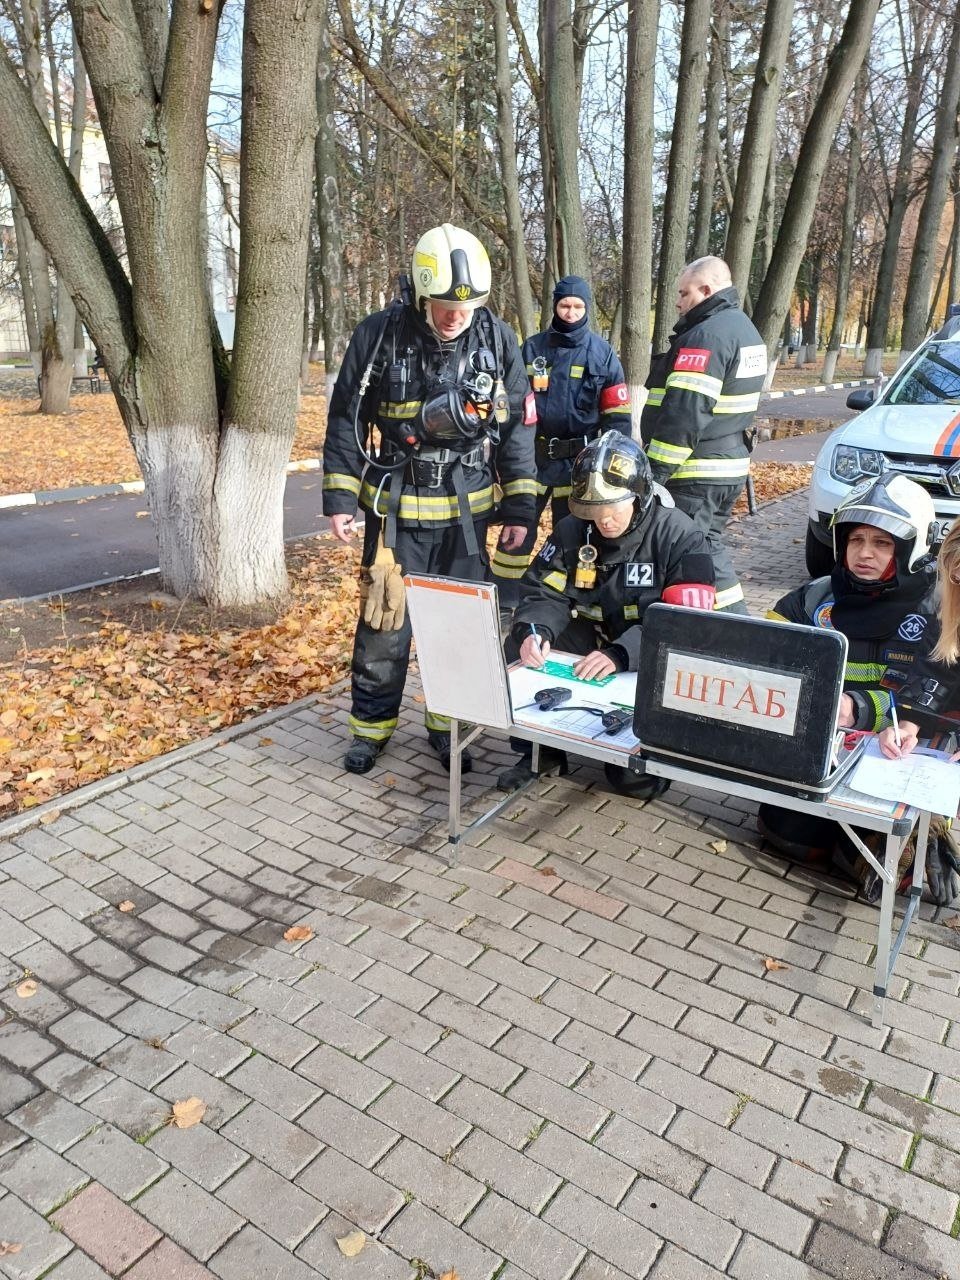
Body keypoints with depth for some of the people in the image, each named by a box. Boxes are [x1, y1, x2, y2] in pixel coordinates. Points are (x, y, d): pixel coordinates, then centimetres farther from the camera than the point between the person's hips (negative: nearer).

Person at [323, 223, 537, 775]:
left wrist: (519, 509, 1)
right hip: (396, 507, -1)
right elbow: (347, 420, 0)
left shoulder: (498, 340, -2)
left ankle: (448, 724, 26)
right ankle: (371, 726, 21)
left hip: (467, 511, 2)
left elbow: (517, 429, 4)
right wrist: (340, 499, -4)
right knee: (384, 624, 2)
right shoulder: (380, 334, -7)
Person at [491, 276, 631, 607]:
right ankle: (502, 599, 12)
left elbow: (617, 414, 1)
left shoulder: (603, 353, 0)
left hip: (578, 461, 0)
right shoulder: (532, 348, 3)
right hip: (531, 456, 1)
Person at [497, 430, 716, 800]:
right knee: (519, 649, -19)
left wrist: (620, 654, -37)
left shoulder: (678, 536, -15)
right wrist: (534, 631, -27)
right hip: (590, 642, 5)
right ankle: (538, 751, 0)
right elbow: (545, 592, -3)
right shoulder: (572, 529, -1)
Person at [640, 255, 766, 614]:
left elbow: (683, 413, -24)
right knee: (708, 546, 19)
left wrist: (654, 471, -21)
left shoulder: (705, 336, -16)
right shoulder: (745, 330, 17)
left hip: (696, 474, -10)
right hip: (731, 466, 10)